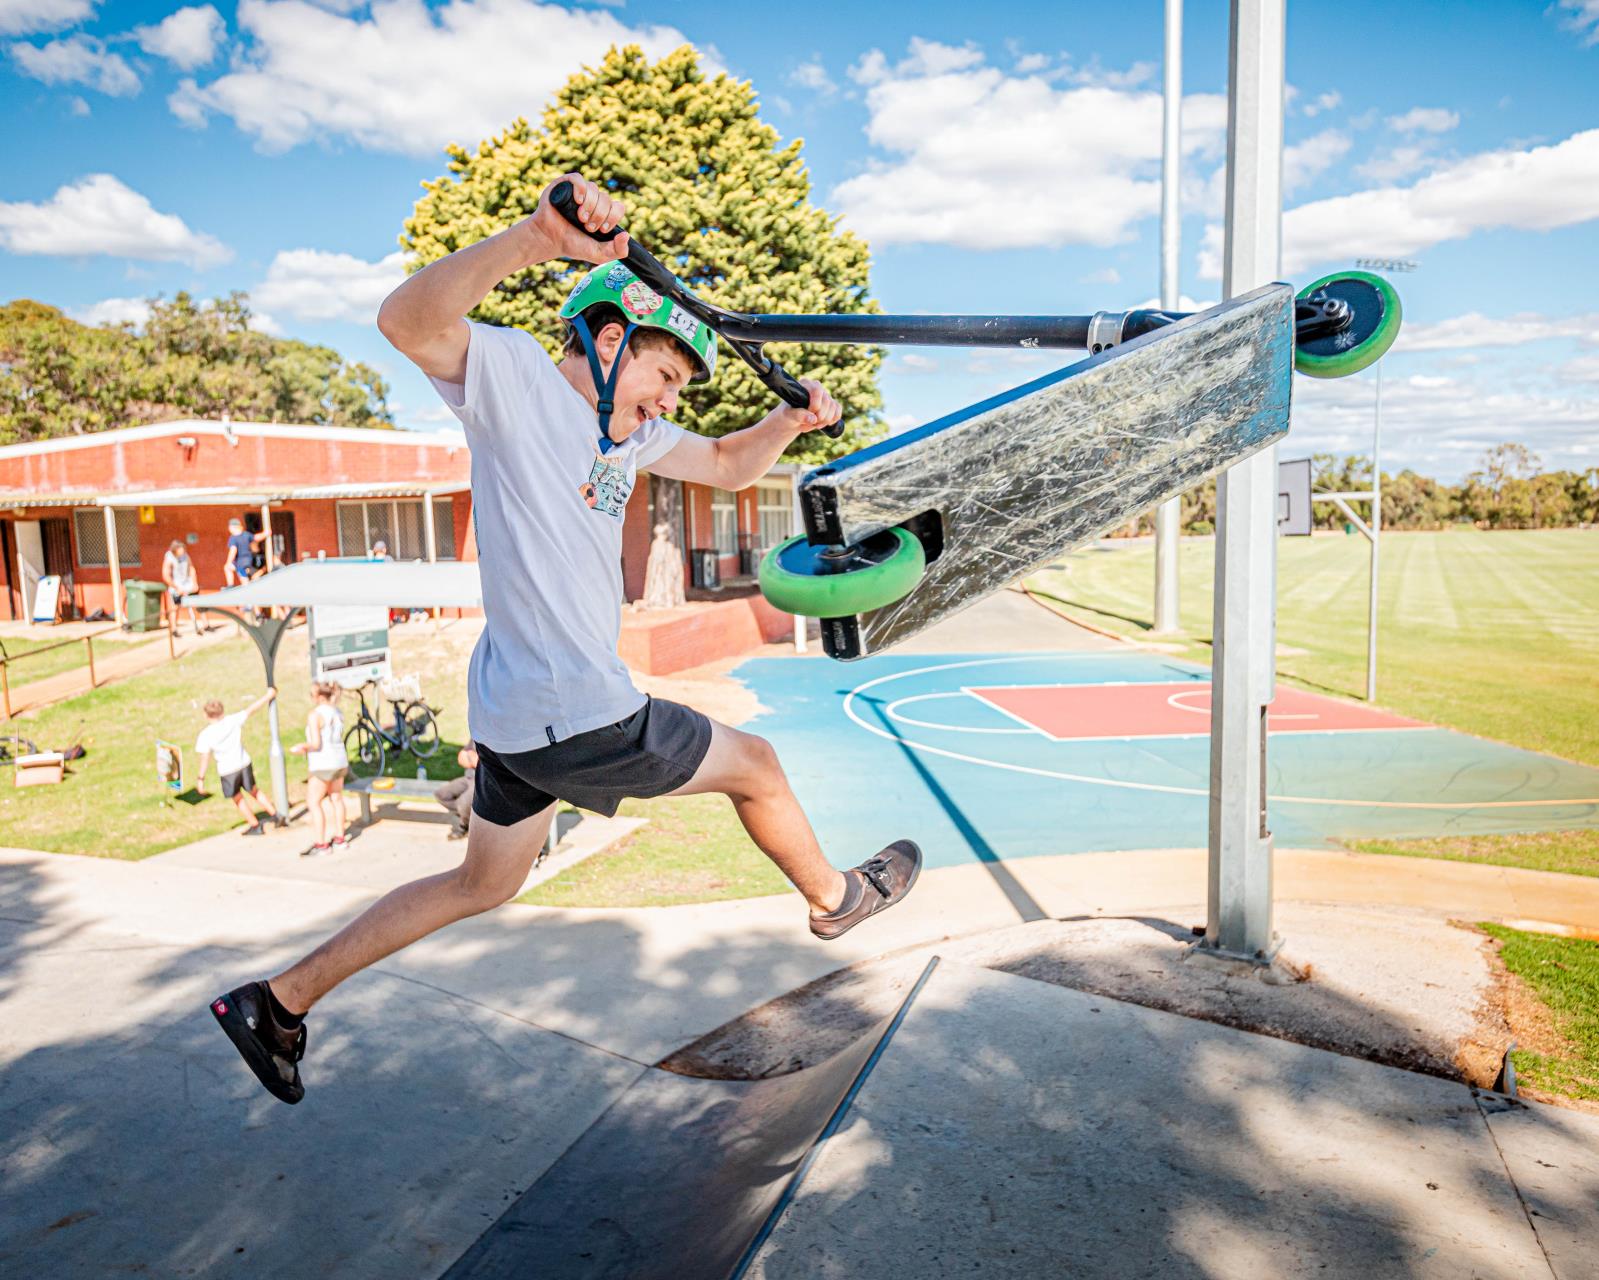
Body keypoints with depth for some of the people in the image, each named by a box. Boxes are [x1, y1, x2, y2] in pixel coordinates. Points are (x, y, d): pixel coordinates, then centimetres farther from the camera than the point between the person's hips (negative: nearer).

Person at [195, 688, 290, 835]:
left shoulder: (206, 735, -14)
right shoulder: (233, 721, -10)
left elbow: (205, 758, -14)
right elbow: (251, 709, -2)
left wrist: (201, 779, -7)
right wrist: (267, 696, 9)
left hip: (227, 771, -3)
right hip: (244, 764, 3)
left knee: (238, 799, 17)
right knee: (254, 791, 23)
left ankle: (256, 826, 24)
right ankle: (276, 815, 20)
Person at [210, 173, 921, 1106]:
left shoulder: (626, 432, 14)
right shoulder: (515, 374, -12)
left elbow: (726, 464, 23)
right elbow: (409, 322, -31)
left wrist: (791, 420, 4)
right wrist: (532, 240, -45)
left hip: (518, 716, 10)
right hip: (578, 720, -10)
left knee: (481, 887, 22)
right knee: (755, 764, 10)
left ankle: (280, 1000, 31)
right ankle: (834, 897, 37)